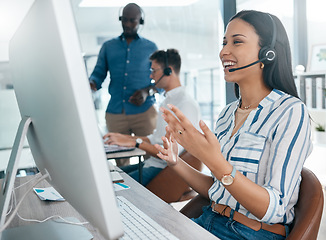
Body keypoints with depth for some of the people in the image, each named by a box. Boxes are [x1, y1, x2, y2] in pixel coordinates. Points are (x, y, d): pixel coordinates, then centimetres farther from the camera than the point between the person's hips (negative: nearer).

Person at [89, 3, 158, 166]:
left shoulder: (150, 47, 11)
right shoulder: (108, 47, 16)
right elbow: (98, 74, 13)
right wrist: (92, 83, -12)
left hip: (144, 111, -1)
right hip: (115, 112, 2)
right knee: (120, 162, 4)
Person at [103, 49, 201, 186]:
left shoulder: (186, 104, -17)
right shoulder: (167, 101, 17)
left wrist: (135, 142, -21)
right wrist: (125, 137, 14)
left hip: (163, 169, -10)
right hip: (152, 163, 10)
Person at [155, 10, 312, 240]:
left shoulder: (291, 111, -14)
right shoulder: (227, 113, 7)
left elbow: (273, 209, -21)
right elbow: (216, 189, 12)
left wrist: (215, 162, -33)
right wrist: (177, 163, -3)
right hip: (210, 221, 6)